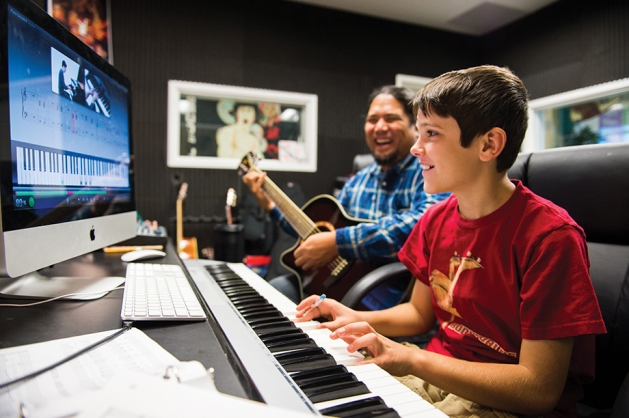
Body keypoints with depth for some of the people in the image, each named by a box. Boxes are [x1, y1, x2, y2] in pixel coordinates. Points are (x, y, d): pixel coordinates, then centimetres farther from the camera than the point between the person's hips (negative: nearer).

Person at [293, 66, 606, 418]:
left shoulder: (550, 235, -22)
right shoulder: (436, 220, 0)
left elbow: (540, 389, -21)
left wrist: (412, 359, -26)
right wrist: (357, 319, -7)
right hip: (434, 372, 6)